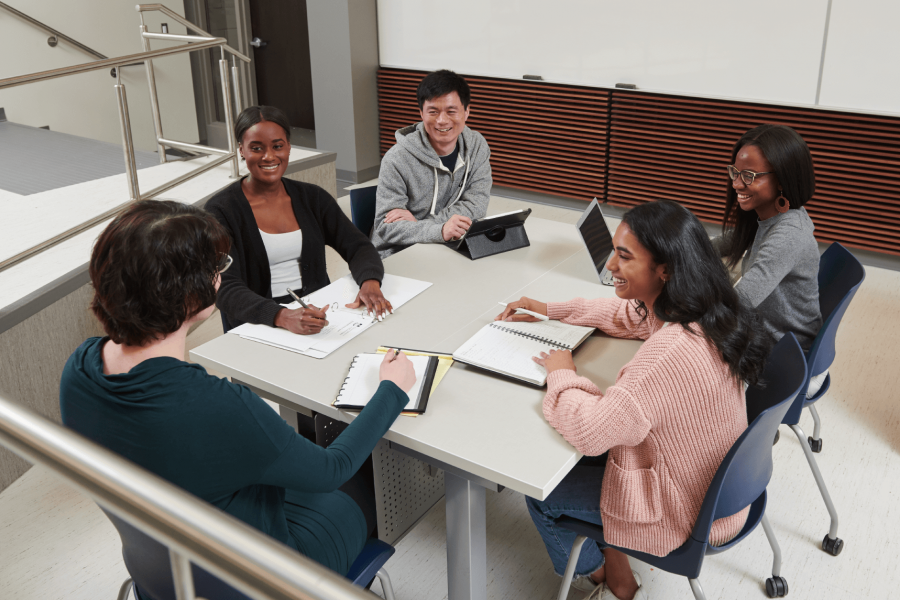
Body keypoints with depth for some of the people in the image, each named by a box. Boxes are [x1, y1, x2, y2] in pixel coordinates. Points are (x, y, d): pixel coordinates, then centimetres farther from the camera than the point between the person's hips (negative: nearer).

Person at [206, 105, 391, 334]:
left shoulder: (312, 197, 9)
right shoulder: (221, 210, -5)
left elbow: (358, 247, 3)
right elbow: (227, 290, -16)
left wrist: (370, 282, -20)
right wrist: (282, 317, -34)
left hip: (318, 315, 5)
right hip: (258, 329, -4)